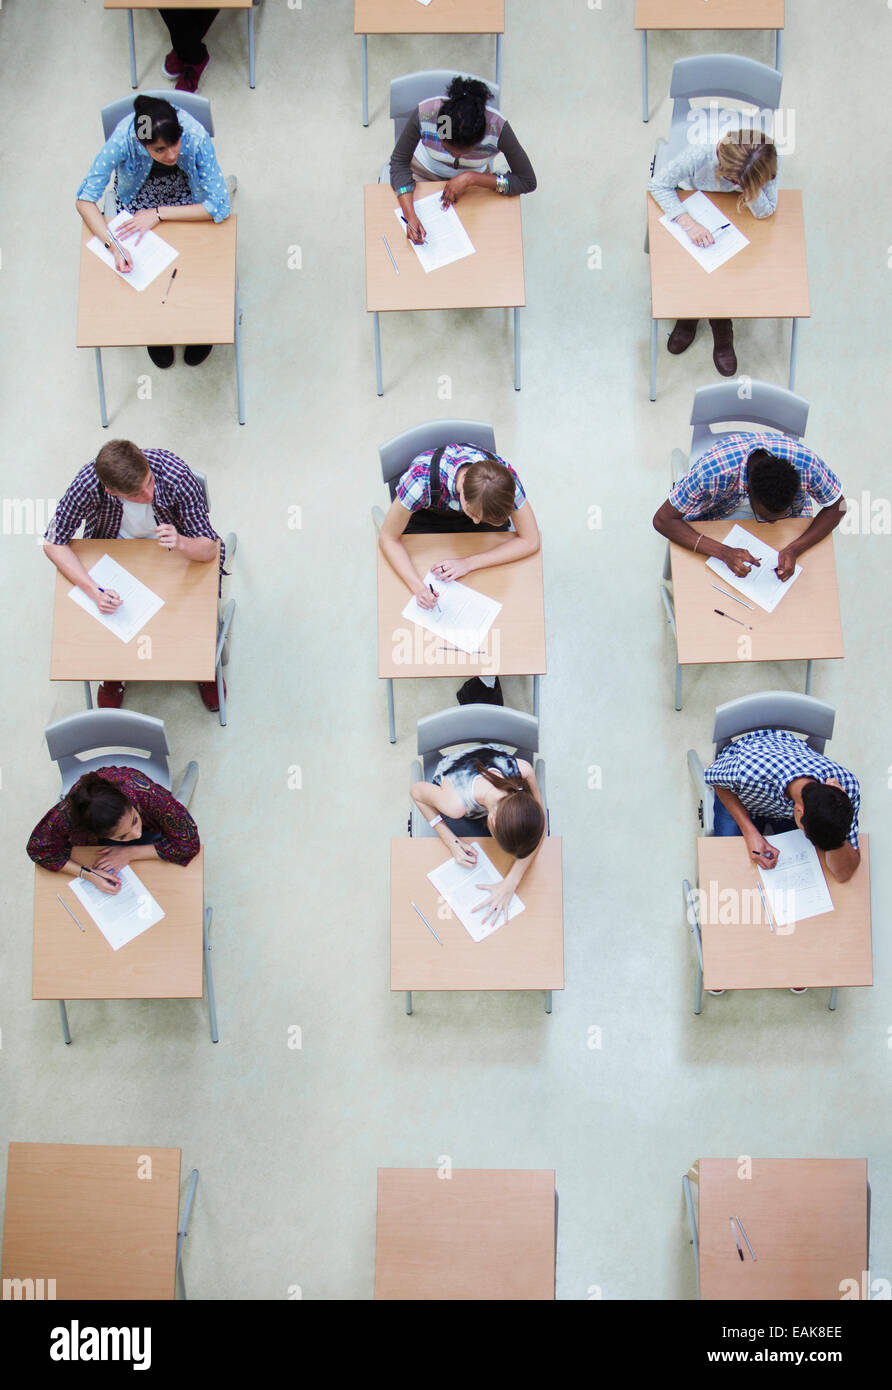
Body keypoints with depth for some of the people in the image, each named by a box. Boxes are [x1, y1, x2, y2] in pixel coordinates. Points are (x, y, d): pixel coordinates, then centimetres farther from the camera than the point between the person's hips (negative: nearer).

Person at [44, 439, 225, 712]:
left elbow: (209, 549, -28)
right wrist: (94, 591, -34)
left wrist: (180, 543, -52)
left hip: (180, 551, -1)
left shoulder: (176, 475, -35)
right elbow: (53, 542, -20)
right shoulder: (88, 483, -34)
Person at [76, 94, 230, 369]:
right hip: (138, 191, 1)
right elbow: (85, 200, -28)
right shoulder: (122, 139, -37)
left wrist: (159, 214, -33)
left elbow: (219, 208, -34)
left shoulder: (196, 137, -39)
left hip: (188, 191, 0)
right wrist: (113, 245, -43)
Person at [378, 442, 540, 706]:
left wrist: (468, 563, -35)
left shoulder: (504, 478, -36)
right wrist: (417, 585, -40)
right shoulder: (421, 480, -42)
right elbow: (388, 538, -25)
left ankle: (485, 678, 1)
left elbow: (530, 541, -26)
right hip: (425, 519, -1)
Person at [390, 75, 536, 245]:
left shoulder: (498, 128, -38)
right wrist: (411, 216, -38)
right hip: (425, 171, 0)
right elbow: (399, 163, -23)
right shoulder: (424, 115, -38)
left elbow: (528, 182, -29)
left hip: (474, 178, 0)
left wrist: (470, 179, -36)